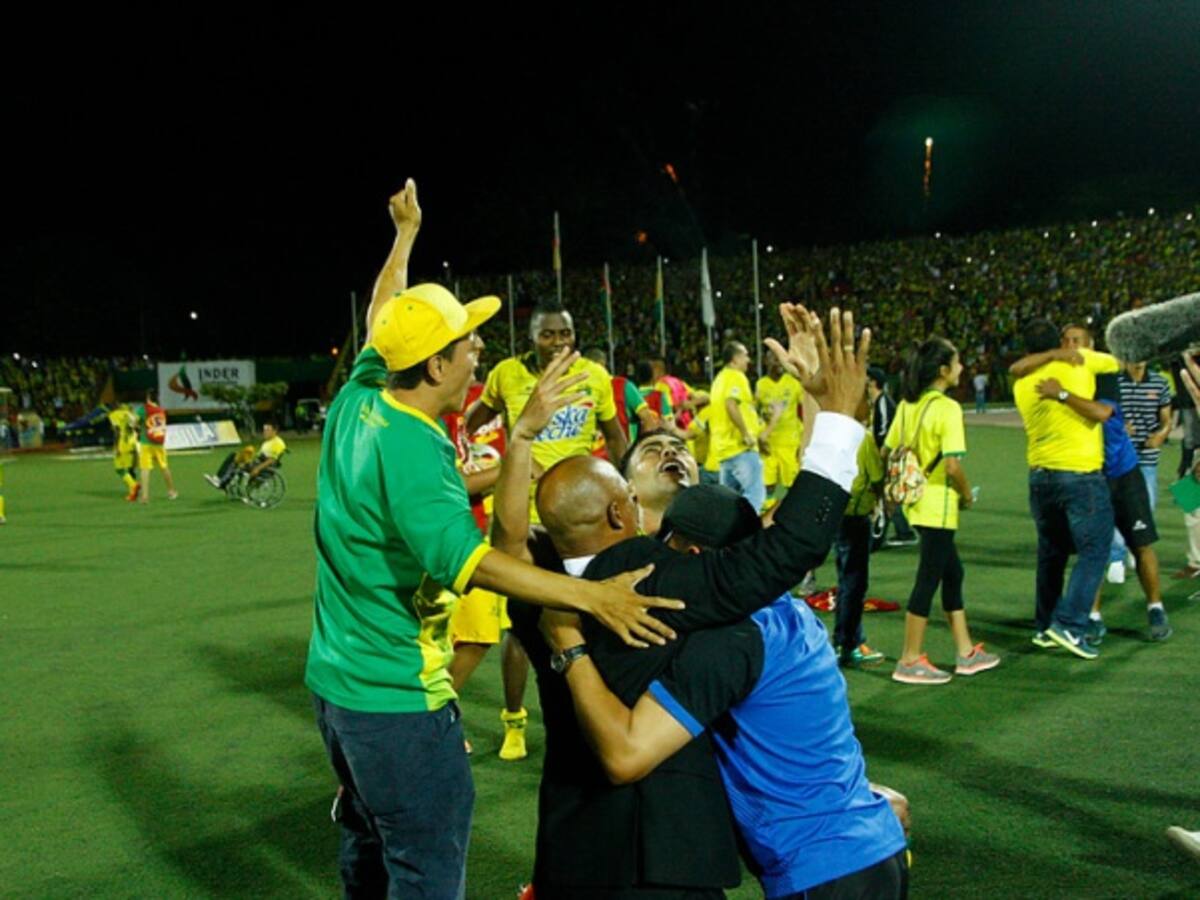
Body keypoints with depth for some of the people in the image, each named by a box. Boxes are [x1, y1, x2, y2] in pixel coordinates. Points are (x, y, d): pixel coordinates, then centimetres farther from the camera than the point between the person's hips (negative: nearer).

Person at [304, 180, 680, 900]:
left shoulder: (357, 400, -1)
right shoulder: (411, 449, -25)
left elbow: (382, 320, 18)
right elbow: (467, 560, -36)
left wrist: (405, 237, 32)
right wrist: (591, 596, -41)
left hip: (335, 680, 9)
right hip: (398, 703, -9)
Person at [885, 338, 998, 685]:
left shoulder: (908, 405, 7)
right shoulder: (947, 408, -17)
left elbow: (886, 452, 10)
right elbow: (953, 465, -22)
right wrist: (967, 496, -6)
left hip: (916, 500, 9)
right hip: (938, 506, -9)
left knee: (952, 572, 18)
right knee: (928, 579, -1)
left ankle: (966, 652, 26)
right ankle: (910, 662, 6)